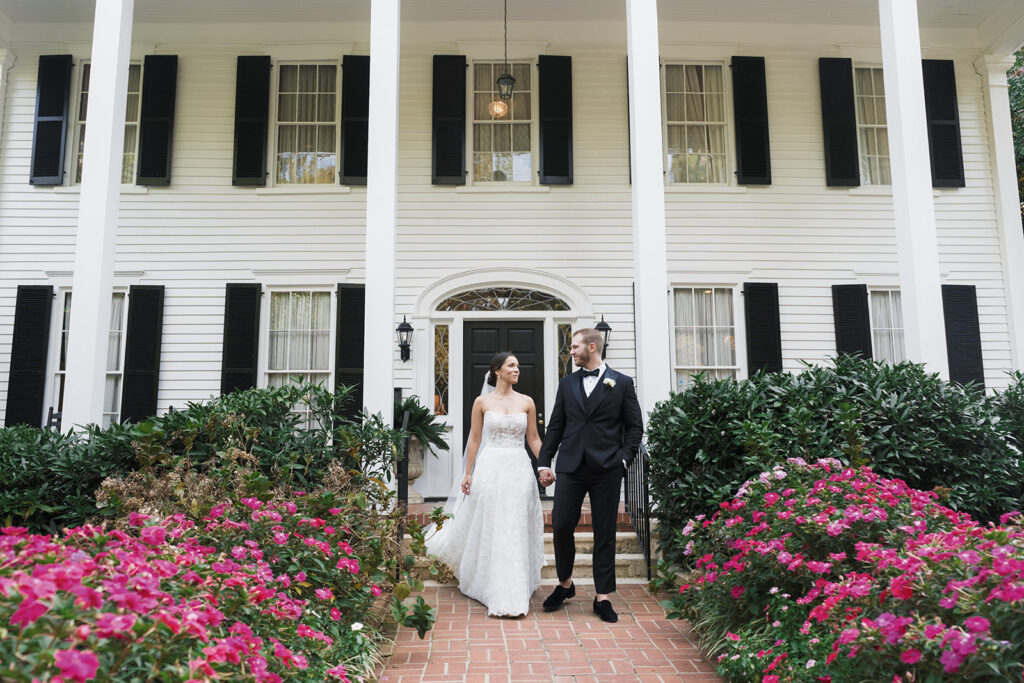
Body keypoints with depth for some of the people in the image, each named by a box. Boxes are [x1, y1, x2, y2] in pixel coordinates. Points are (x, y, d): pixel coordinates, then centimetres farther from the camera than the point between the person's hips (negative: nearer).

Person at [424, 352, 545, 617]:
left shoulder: (526, 402, 6)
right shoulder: (482, 402, 2)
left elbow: (534, 439, 9)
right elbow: (474, 439, 4)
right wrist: (468, 473, 2)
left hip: (519, 469, 2)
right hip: (490, 467, -1)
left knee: (516, 529, 2)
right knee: (489, 528, 2)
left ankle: (514, 593, 14)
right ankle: (497, 593, 17)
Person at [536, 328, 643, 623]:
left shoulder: (621, 383, 5)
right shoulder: (567, 383, 13)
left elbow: (635, 426, 5)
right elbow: (555, 426, 12)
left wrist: (624, 458, -7)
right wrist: (544, 462, 5)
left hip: (606, 468, -2)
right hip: (571, 466, 2)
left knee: (605, 533, 4)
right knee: (561, 525, -3)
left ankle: (602, 597, 14)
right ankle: (565, 583, 21)